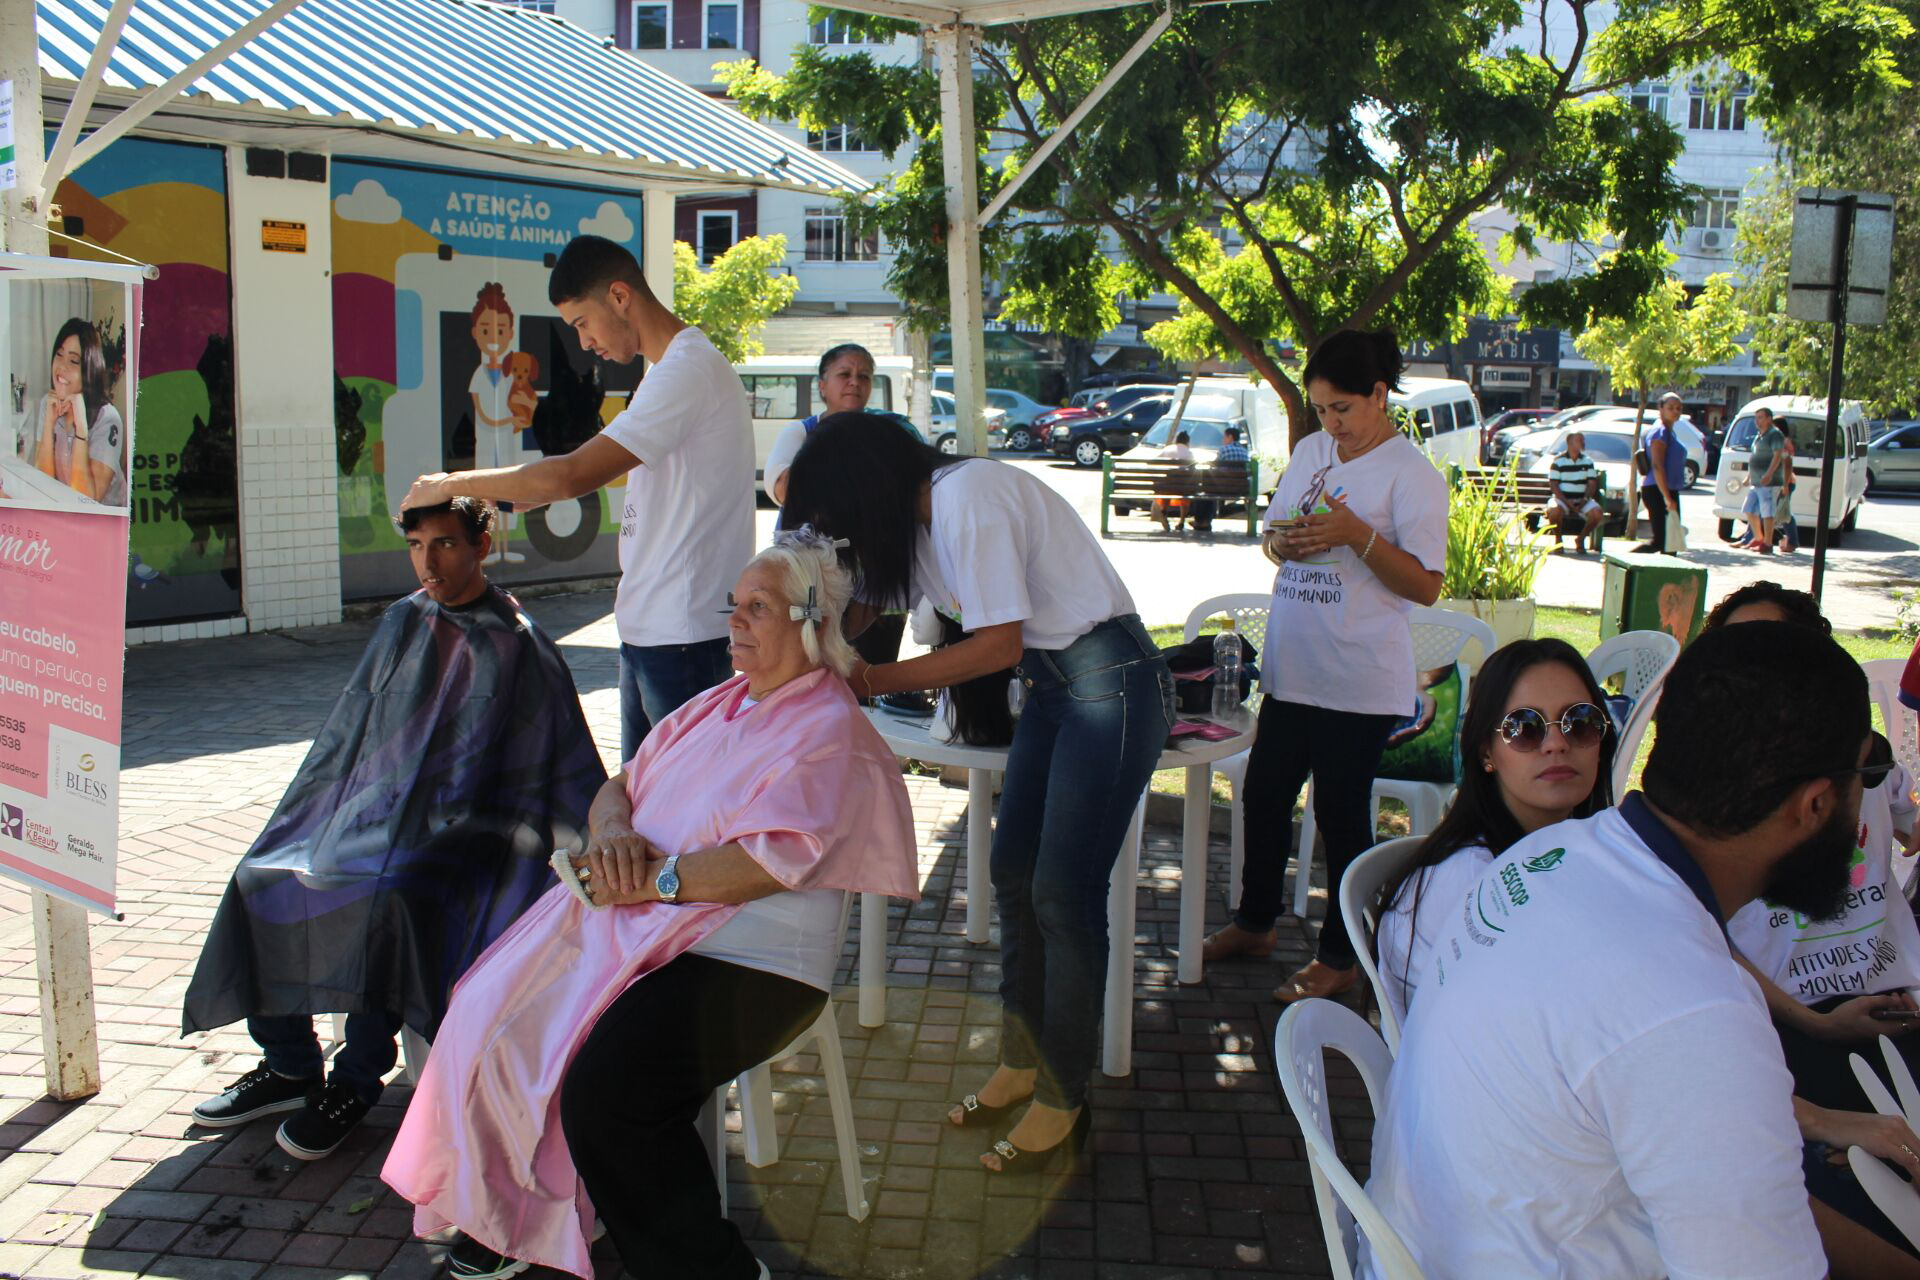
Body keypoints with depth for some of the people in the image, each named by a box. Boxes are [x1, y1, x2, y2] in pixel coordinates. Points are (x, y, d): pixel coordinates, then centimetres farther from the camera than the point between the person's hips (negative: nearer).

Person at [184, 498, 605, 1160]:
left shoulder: (516, 645, -5)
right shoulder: (402, 624, 13)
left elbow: (568, 781, -4)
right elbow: (348, 732, 20)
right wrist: (298, 819, 14)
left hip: (461, 829, -6)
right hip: (369, 813, 7)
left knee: (384, 896, -33)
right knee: (260, 878, -9)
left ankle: (355, 1083, -14)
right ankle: (288, 1067, 6)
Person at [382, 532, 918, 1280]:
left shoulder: (829, 731, -7)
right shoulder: (716, 706, 20)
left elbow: (769, 862, -19)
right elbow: (621, 785, 20)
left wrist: (648, 880, -15)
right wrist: (612, 832, -4)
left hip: (746, 963, -8)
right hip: (639, 927, 8)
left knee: (606, 1083, -28)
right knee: (496, 1014, -7)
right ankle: (521, 1218, 13)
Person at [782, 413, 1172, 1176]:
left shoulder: (969, 498, -22)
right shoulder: (916, 510, 5)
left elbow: (1000, 645, -22)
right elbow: (867, 604, 13)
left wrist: (872, 679, -17)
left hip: (1110, 678, -9)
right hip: (1051, 682, 9)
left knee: (1064, 893, -7)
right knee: (1013, 872, 9)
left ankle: (1061, 1102, 6)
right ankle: (1023, 1060, 24)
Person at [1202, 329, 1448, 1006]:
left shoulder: (1411, 474, -10)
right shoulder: (1310, 450, 10)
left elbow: (1426, 586, -13)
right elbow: (1275, 534, 19)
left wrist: (1357, 535, -25)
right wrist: (1280, 541, -5)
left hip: (1360, 680, -7)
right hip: (1291, 666, 7)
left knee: (1341, 812, 3)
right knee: (1264, 792, 14)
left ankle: (1340, 957, 20)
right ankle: (1255, 922, 34)